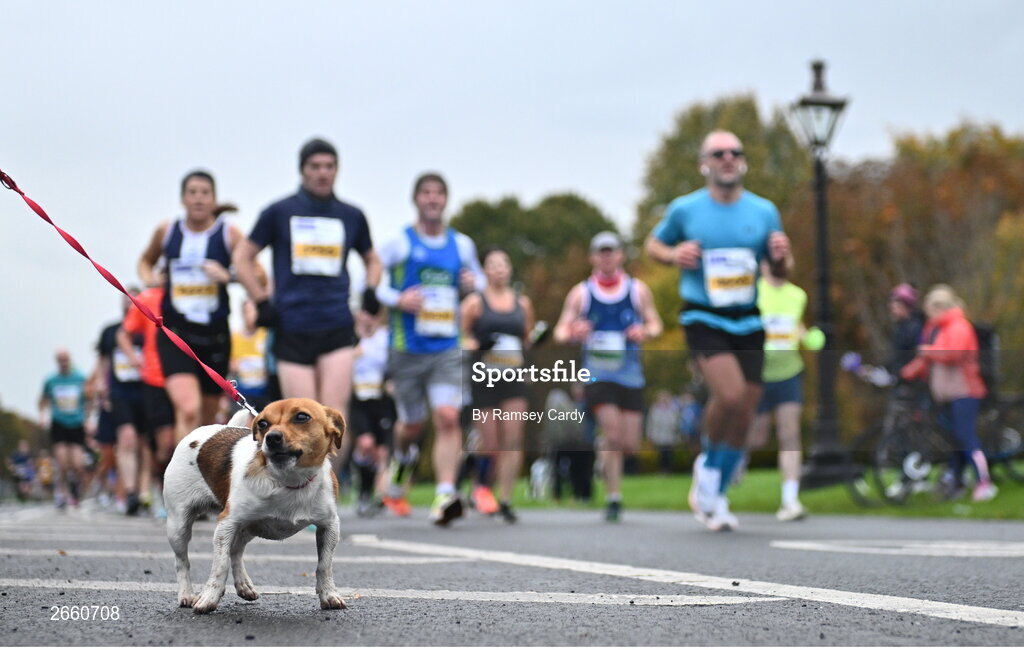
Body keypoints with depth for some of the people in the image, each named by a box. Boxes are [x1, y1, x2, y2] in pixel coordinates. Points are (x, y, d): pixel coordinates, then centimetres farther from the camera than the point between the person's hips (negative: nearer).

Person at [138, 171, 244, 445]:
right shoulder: (166, 232, 3)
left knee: (207, 419, 15)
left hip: (215, 334, 1)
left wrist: (227, 276, -22)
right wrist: (148, 278, 2)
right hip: (175, 333, -1)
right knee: (188, 409, -23)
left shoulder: (229, 234, -2)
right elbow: (146, 261, 23)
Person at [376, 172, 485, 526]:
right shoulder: (399, 243, -1)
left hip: (448, 349, 2)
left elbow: (478, 277, 25)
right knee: (413, 424, 10)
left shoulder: (462, 244, 11)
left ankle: (445, 495, -22)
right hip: (407, 348, -1)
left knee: (448, 417, -17)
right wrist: (397, 299, -17)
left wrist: (474, 282, 2)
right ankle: (402, 457, 45)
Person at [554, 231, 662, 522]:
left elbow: (655, 323, 12)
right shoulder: (580, 293, 5)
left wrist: (645, 331, -11)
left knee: (630, 444, -1)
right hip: (597, 374, -2)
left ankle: (605, 454, 33)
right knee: (613, 432, -19)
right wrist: (573, 333, -18)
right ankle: (613, 498, -10)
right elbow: (561, 331, 5)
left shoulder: (638, 290, 8)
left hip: (631, 374, 2)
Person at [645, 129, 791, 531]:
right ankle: (708, 465, 4)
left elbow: (780, 274, 14)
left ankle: (715, 496, 23)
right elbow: (654, 244, 13)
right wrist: (673, 254, -9)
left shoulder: (764, 211, 6)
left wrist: (780, 256, -10)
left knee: (744, 413, 4)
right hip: (703, 319, -4)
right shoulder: (685, 209, -1)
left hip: (747, 322, 4)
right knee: (730, 394, -25)